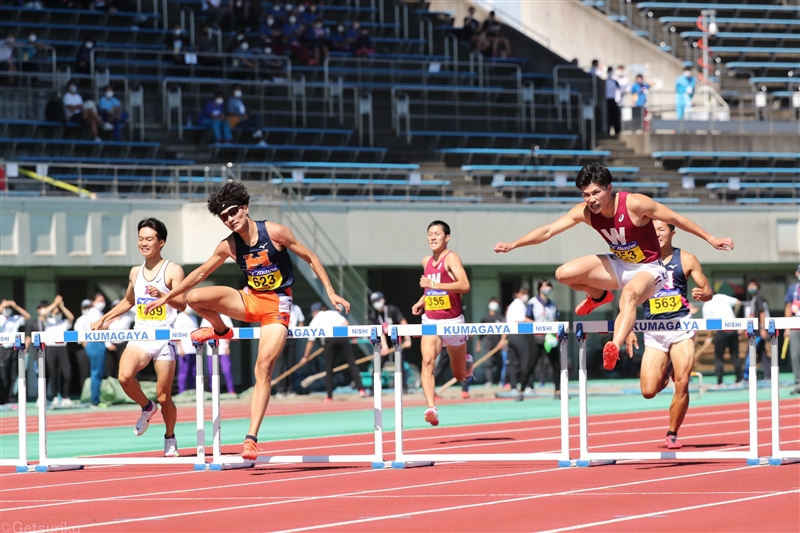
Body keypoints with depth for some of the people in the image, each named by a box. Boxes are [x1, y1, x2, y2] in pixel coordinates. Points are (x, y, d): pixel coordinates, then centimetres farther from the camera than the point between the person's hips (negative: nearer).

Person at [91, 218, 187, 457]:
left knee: (164, 396, 0)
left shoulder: (173, 270, -3)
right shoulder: (135, 272, 14)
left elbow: (182, 304, -14)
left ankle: (170, 438, 23)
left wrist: (163, 295, -32)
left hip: (164, 338, -4)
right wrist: (104, 319, 24)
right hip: (139, 337, 4)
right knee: (125, 376, -25)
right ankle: (146, 408, 3)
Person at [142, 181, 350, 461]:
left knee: (263, 368, -19)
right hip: (249, 299, 4)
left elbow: (310, 258, -5)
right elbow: (200, 273, 10)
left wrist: (330, 293, -8)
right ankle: (222, 331, 14)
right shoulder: (229, 246, -3)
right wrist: (167, 296, 9)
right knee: (195, 297, -18)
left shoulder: (274, 232, -14)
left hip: (277, 305, -4)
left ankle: (252, 437, -19)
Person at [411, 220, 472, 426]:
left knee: (459, 376, 11)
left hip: (452, 322, -4)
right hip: (430, 321, 4)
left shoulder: (451, 258, -11)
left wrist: (434, 285, -31)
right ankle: (431, 408, -32)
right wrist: (421, 301, 11)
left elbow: (465, 285, -26)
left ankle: (467, 363, 47)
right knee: (427, 361, -24)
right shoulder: (426, 261, 8)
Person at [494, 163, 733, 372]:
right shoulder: (585, 212, -12)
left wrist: (710, 239, -10)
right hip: (619, 265, 5)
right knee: (564, 274, -10)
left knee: (629, 294, -40)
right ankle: (599, 297, 22)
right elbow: (548, 231, -8)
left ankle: (614, 347, -60)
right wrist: (513, 245, -16)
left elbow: (675, 219, -14)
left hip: (648, 269, -5)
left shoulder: (635, 204, -25)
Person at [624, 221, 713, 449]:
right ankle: (665, 371, 29)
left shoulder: (686, 260, 3)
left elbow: (708, 291, 4)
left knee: (682, 384, -11)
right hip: (654, 332, 1)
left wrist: (702, 294, -20)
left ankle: (672, 434, 7)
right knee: (649, 391, -7)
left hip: (681, 327, -1)